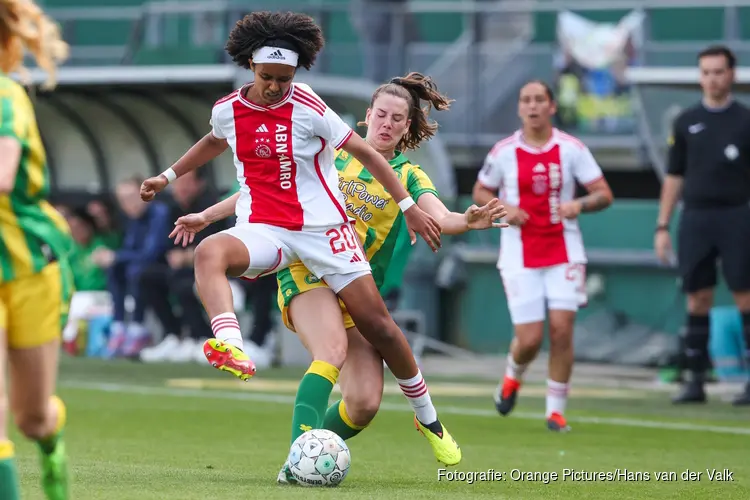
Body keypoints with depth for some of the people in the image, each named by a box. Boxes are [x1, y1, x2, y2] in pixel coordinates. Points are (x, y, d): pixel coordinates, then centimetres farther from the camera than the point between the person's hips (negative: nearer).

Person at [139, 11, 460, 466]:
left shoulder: (309, 109, -11)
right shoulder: (228, 110, 1)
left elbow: (365, 152, -4)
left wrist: (409, 207, -4)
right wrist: (168, 177, 30)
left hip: (323, 228, -2)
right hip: (263, 231, 2)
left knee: (377, 322, -2)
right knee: (209, 253, -33)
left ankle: (428, 417, 19)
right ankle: (231, 347, -57)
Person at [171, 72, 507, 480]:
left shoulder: (408, 176, 10)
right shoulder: (334, 155, 11)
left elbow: (441, 218, -9)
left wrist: (467, 221, -33)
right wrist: (207, 216, 18)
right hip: (310, 271, -2)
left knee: (365, 404, -12)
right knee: (333, 350, -33)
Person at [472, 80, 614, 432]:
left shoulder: (571, 149, -2)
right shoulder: (504, 152, 0)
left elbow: (604, 194, 0)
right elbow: (480, 192, 12)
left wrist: (580, 204, -21)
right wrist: (503, 209, -9)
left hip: (564, 252, 0)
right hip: (519, 255, 0)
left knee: (561, 328, -11)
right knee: (529, 339, -6)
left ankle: (556, 409, 4)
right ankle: (513, 376, 31)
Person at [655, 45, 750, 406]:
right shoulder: (687, 122, 10)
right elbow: (674, 176, 13)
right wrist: (662, 226, 9)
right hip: (694, 219, 3)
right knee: (698, 301, 4)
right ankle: (695, 380, 9)